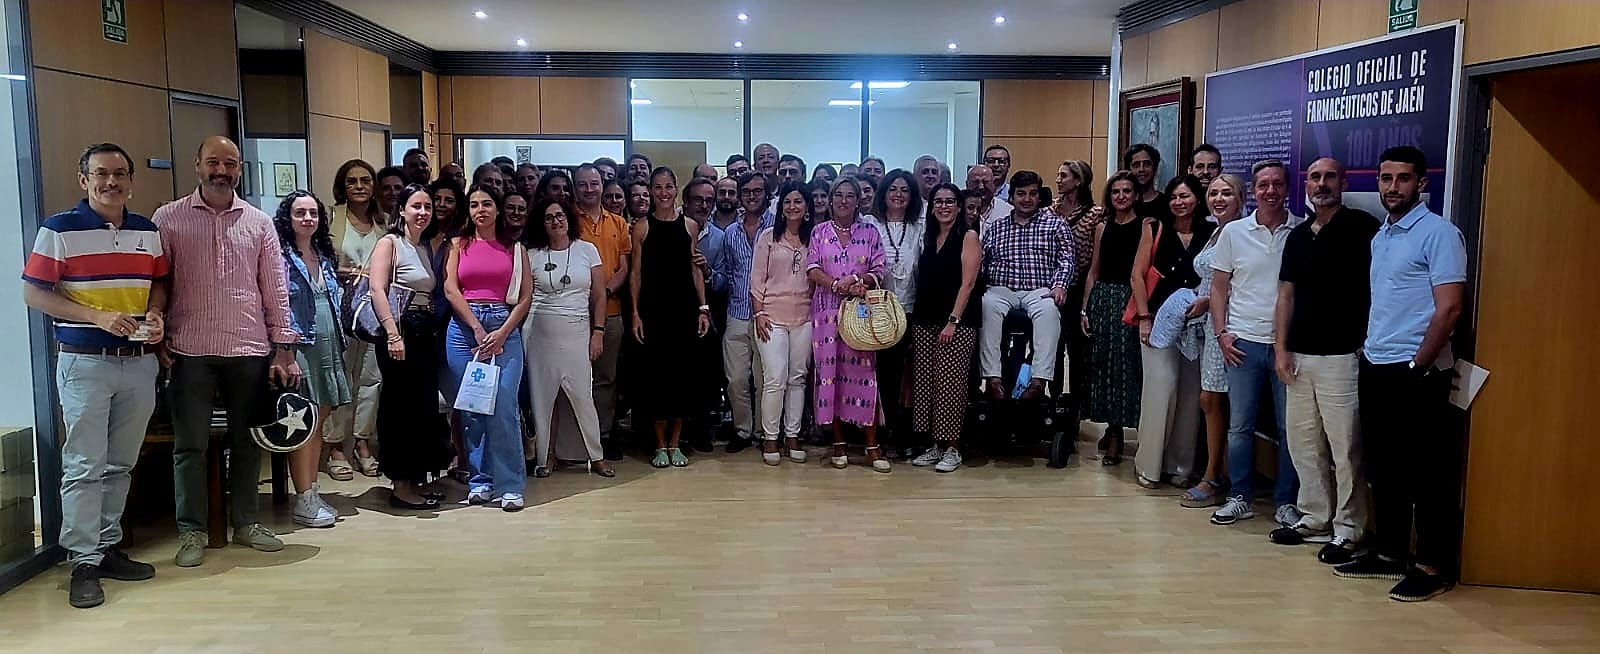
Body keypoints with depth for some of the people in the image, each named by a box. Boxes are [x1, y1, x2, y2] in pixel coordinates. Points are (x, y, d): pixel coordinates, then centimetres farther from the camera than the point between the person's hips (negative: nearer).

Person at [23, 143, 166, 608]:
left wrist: (155, 315, -3)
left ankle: (109, 548, 23)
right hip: (85, 362, -5)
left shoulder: (148, 232, 9)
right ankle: (83, 562, 6)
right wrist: (98, 316, -17)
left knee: (121, 464, 12)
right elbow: (34, 293, -7)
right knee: (84, 466, -2)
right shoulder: (60, 230, -5)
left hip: (139, 361, 5)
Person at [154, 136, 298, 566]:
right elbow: (156, 284, 4)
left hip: (249, 349, 2)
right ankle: (192, 531, 14)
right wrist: (158, 336, -4)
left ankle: (245, 521, 23)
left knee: (247, 441, 10)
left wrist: (283, 349, 2)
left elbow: (275, 289, 6)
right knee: (190, 444, 3)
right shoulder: (169, 219, 2)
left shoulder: (259, 222, 7)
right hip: (191, 350, -2)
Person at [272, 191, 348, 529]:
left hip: (327, 346, 7)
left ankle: (313, 492, 18)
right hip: (299, 346, -7)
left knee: (320, 419, 10)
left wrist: (339, 342, 17)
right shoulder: (281, 256, -6)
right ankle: (304, 501, -1)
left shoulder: (324, 256, 16)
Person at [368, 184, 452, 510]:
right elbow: (377, 290, -15)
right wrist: (393, 334, -23)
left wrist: (434, 329, 2)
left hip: (426, 333, 7)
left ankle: (415, 479, 21)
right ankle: (400, 485, 6)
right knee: (402, 406, -3)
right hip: (400, 331, -7)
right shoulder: (390, 243, -4)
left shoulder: (426, 248, 16)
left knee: (425, 406, 10)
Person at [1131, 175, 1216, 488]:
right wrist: (1145, 317, -6)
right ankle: (1148, 465, 3)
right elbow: (1138, 275, 1)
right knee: (1161, 386, -8)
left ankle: (1180, 465, 15)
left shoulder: (1213, 234, 5)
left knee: (1190, 391, 4)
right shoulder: (1155, 231, 3)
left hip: (1196, 322, 2)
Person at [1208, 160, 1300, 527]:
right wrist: (1221, 333, -1)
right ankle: (1240, 498, 19)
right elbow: (1218, 287, 7)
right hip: (1244, 343, 1)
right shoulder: (1234, 232, 3)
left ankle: (1285, 502, 18)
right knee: (1239, 426, 7)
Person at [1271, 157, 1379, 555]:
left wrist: (1368, 344, -13)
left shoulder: (1362, 228, -4)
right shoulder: (1298, 235, 14)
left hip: (1342, 355, -6)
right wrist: (1281, 347, 7)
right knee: (1302, 441, 12)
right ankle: (1314, 518, 24)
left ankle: (1348, 529, 8)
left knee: (1345, 446, -2)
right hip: (1298, 356, 7)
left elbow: (1378, 288, -8)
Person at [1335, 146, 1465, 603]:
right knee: (1383, 467, 13)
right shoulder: (1380, 236, 15)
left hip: (1416, 373, -8)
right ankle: (1390, 553, 23)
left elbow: (1449, 308, -15)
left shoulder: (1438, 232, -9)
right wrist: (1368, 348, 12)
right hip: (1375, 369, 8)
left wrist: (1418, 365, -16)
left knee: (1427, 472, 0)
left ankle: (1433, 566, 9)